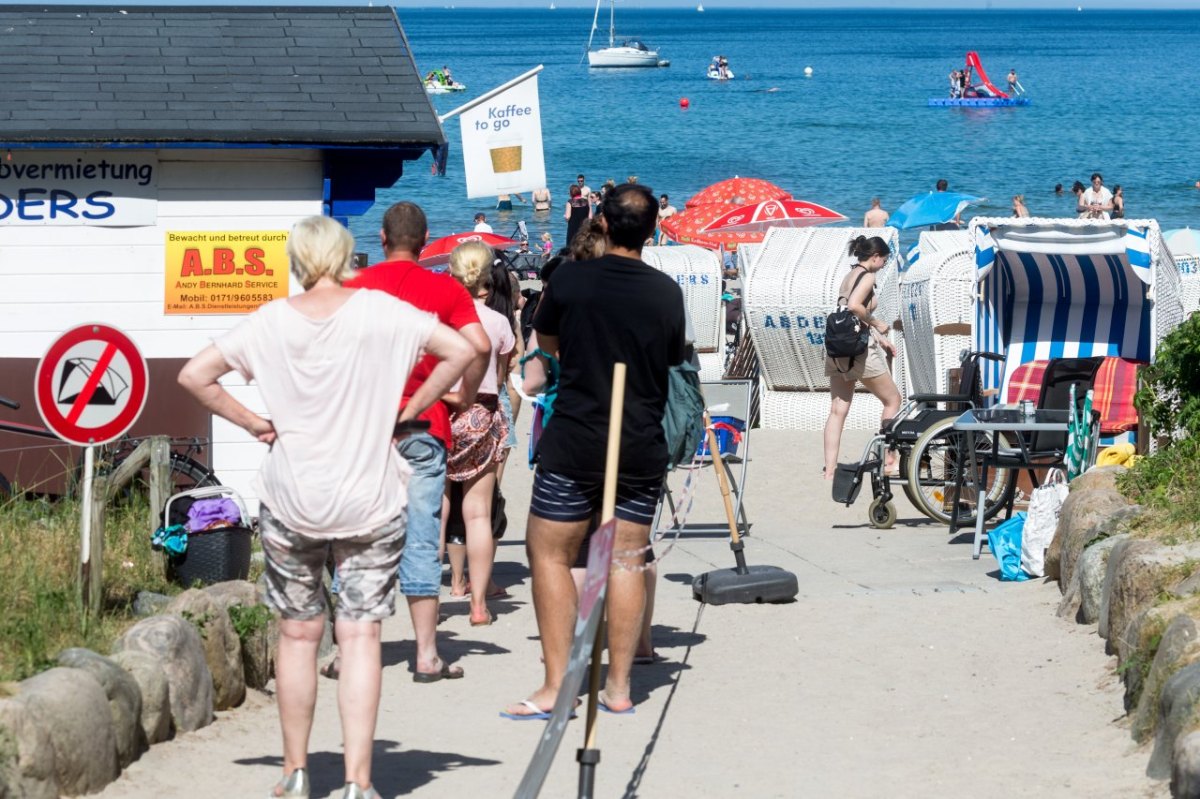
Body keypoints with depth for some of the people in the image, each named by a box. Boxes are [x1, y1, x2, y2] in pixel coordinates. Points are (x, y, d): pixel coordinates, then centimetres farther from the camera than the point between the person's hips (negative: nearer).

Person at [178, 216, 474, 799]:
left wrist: (252, 422, 2)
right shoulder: (379, 312, -6)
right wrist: (407, 410, -2)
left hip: (290, 503, 1)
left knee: (297, 634, 13)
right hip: (369, 503, -1)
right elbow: (460, 351, -9)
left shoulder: (270, 321, -3)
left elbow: (194, 375, -4)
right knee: (360, 635, 0)